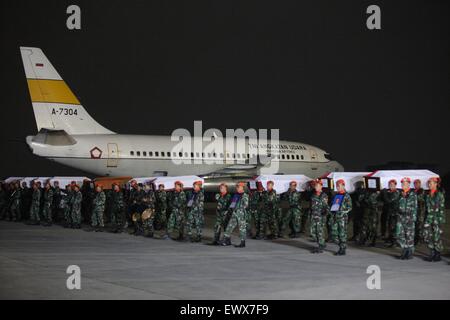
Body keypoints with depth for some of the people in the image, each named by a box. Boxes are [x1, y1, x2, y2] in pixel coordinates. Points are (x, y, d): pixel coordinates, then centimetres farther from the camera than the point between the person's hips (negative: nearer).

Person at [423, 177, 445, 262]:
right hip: (428, 217, 5)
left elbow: (442, 208, -7)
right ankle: (432, 253, 11)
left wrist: (441, 220, -12)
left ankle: (438, 254, 9)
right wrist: (425, 219, 12)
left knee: (436, 237, -3)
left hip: (437, 217, -5)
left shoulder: (439, 194, -4)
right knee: (427, 236, -1)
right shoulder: (427, 194, 12)